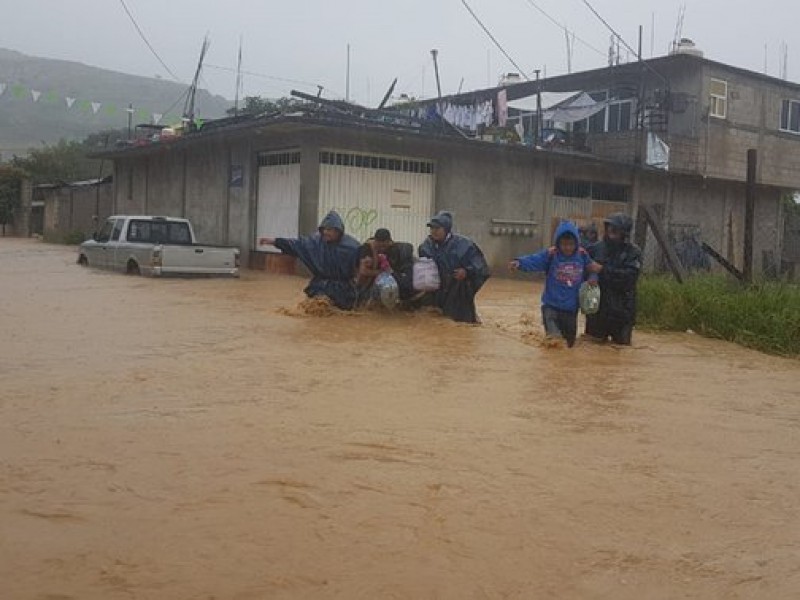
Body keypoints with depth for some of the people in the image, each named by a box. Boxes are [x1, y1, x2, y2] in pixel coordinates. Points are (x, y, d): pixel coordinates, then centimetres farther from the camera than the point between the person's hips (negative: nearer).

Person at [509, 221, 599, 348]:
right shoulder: (551, 254, -10)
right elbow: (534, 260, -26)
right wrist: (519, 263, -46)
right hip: (551, 307, -3)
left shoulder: (582, 255, 0)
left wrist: (592, 278, -9)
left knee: (569, 343, 16)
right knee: (554, 339, -17)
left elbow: (591, 270, 14)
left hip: (572, 308, 4)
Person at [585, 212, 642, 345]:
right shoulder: (597, 248, 3)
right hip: (597, 308, 3)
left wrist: (603, 269, -21)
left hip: (621, 312, -3)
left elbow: (628, 276, -20)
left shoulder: (633, 252, -7)